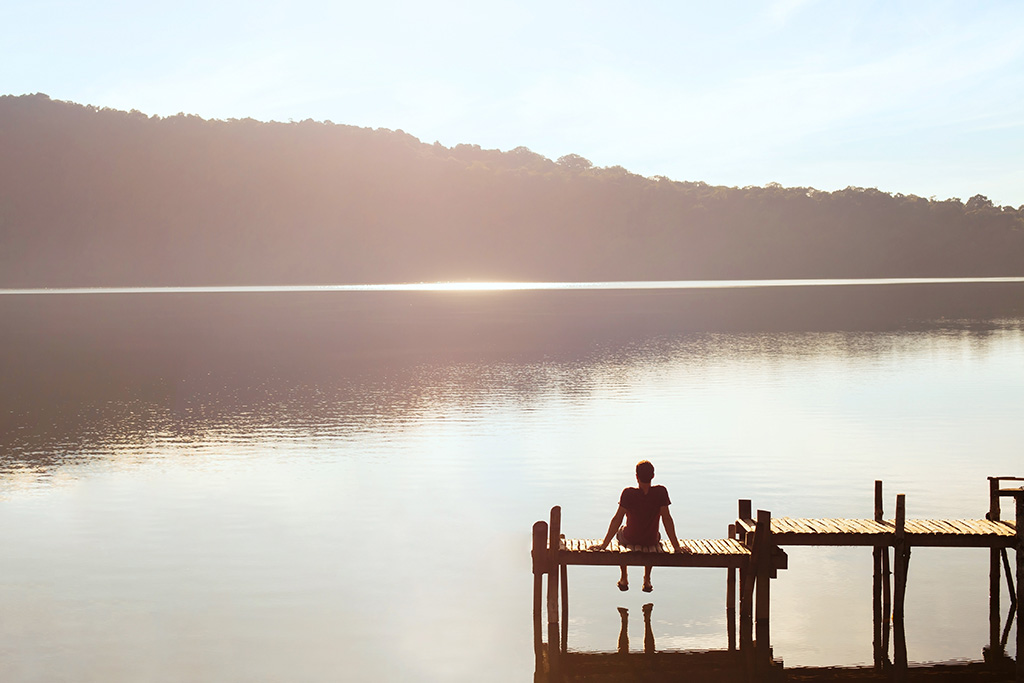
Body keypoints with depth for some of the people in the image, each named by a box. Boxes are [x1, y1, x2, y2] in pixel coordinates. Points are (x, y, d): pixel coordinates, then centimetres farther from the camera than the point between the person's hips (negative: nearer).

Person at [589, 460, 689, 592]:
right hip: (651, 540, 1)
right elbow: (666, 518, -18)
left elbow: (617, 519, -21)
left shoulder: (628, 493, -22)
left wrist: (604, 544, -15)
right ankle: (647, 580, 41)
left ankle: (624, 578, 42)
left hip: (629, 539, -1)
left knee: (619, 532, 36)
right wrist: (676, 547, -13)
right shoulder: (661, 492, -19)